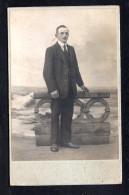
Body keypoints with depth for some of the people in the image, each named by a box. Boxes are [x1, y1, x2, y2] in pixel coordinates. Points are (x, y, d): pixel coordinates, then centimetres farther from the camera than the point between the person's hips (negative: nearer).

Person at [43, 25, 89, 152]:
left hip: (70, 90, 6)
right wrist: (52, 89, -16)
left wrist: (81, 84, 19)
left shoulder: (71, 49, 15)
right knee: (55, 117, 4)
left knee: (68, 117, 9)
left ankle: (65, 140, 18)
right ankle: (54, 142, 13)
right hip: (57, 90, -5)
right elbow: (47, 72, -10)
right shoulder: (51, 50, -4)